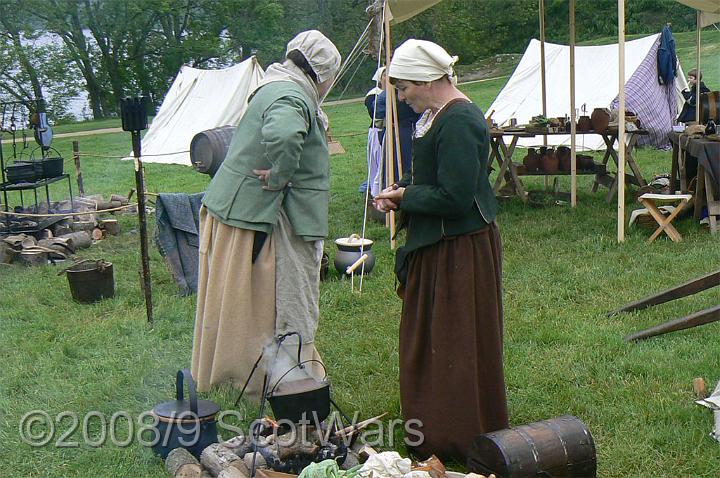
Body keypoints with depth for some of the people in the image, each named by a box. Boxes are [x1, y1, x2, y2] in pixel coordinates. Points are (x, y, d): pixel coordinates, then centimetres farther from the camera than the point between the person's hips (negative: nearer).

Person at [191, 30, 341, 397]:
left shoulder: (274, 89, 14)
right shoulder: (293, 97, -19)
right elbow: (281, 136, -41)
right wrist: (279, 178, -28)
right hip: (262, 216, -10)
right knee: (287, 302, 1)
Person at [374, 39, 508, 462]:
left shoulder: (459, 123, -22)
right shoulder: (436, 114, 10)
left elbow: (455, 197, -26)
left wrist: (404, 196, -13)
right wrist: (400, 190, 3)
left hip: (461, 251, -11)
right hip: (435, 245, 11)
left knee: (458, 346, 2)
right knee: (426, 342, 19)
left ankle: (463, 442, 18)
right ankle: (432, 432, 34)